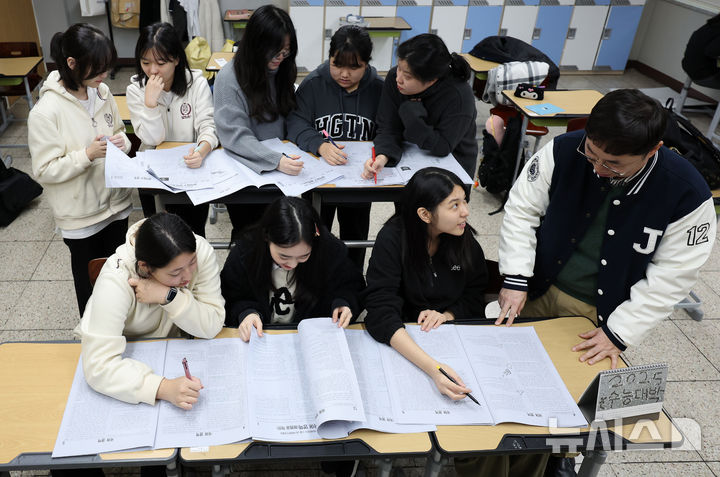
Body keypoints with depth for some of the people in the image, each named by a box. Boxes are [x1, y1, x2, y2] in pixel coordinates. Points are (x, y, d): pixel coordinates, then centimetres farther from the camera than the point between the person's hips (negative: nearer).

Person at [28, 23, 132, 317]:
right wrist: (88, 154, -29)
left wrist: (121, 142, -12)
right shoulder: (46, 112, -21)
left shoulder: (102, 92, -3)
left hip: (115, 202, 5)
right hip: (81, 216, -5)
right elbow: (44, 171, -17)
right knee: (90, 281, 16)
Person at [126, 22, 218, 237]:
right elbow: (152, 139, -9)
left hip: (190, 163, -1)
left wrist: (202, 150, -34)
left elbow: (208, 125, -12)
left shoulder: (197, 83, -5)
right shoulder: (136, 90, -3)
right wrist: (150, 101, -23)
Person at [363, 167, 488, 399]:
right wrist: (432, 367, -39)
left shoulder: (463, 236, -6)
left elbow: (475, 294, 7)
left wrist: (447, 315, -15)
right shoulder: (392, 239, -19)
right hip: (404, 335, -3)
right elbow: (381, 311, -27)